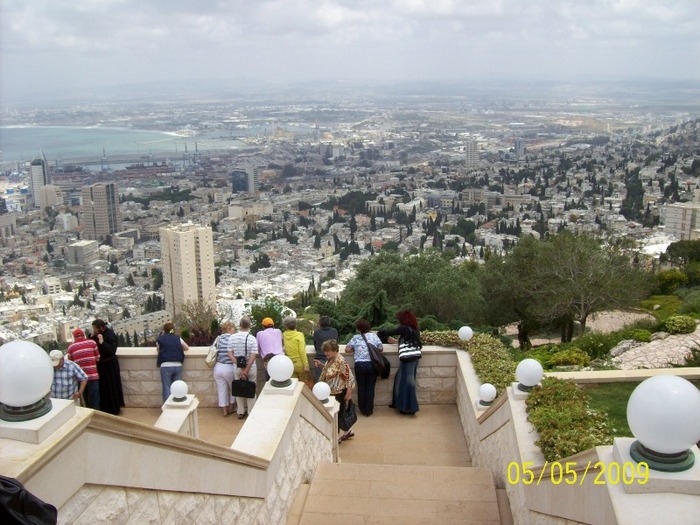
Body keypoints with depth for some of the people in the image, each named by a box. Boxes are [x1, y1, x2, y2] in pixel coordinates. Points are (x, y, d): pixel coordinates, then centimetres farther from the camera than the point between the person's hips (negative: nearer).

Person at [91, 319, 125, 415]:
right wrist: (92, 337, -9)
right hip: (100, 365, 7)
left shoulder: (110, 335, -18)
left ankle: (114, 409, 13)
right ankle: (105, 408, 27)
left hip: (109, 365, -7)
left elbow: (112, 350, -26)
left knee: (111, 387, 2)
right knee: (102, 387, 14)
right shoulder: (96, 335, 4)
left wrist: (102, 342, -32)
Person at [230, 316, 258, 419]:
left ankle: (241, 412, 23)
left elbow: (230, 354, -7)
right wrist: (246, 370, -16)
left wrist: (239, 365, -10)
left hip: (237, 368, 2)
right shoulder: (252, 339, -16)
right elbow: (253, 356, -20)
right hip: (251, 367, -2)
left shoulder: (232, 337, -7)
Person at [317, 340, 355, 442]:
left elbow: (349, 377, -22)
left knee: (337, 414, 3)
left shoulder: (341, 361, -23)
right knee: (338, 413, 18)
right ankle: (348, 431, 33)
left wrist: (349, 392, -20)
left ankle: (336, 437, 16)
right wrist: (321, 365, 5)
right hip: (332, 392, 9)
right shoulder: (330, 359, 4)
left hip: (339, 393, -9)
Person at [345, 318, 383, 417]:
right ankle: (369, 410, 12)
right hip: (371, 364, 0)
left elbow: (347, 349, 5)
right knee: (370, 388, 8)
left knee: (361, 387, 12)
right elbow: (381, 349, 4)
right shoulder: (374, 336, 4)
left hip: (359, 365, 0)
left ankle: (362, 410, 22)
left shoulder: (355, 338, 3)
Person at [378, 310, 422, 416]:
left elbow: (388, 332, -10)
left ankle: (409, 408, 5)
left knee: (406, 382, 0)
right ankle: (400, 403, 27)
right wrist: (396, 341, 25)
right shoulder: (414, 329, 8)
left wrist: (379, 333, 6)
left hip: (408, 359, -8)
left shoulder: (404, 328, -15)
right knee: (400, 379, 18)